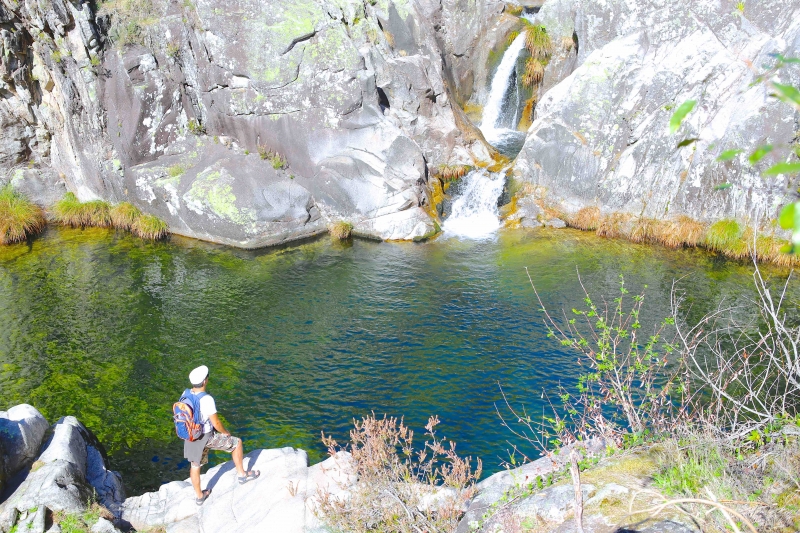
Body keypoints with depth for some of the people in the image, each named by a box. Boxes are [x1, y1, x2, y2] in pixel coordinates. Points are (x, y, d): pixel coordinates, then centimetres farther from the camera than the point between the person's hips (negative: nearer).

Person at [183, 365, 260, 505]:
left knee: (195, 465, 22)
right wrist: (226, 432, -3)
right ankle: (241, 475, 27)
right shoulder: (207, 399, -30)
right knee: (237, 442, 12)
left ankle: (199, 496, 41)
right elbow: (216, 423, -23)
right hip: (206, 437, -7)